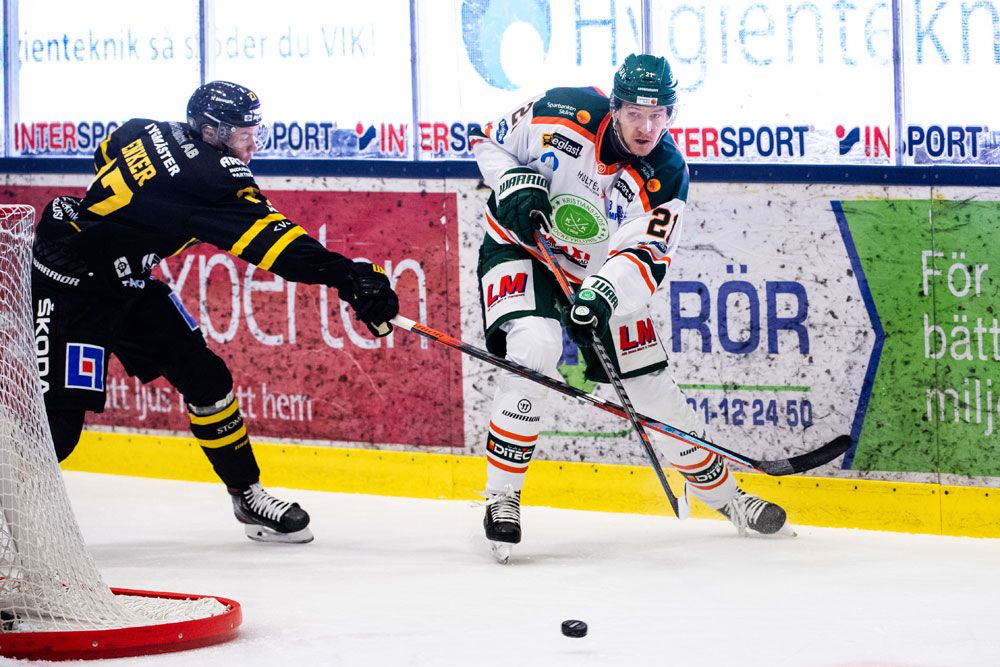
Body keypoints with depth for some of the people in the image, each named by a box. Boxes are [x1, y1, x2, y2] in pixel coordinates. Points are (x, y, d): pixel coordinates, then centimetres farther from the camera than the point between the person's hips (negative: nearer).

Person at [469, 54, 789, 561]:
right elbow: (492, 139, -5)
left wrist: (606, 292, -46)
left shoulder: (666, 175, -18)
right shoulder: (563, 115, -22)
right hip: (519, 250, -3)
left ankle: (724, 495, 28)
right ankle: (501, 498, -20)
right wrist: (516, 184, -24)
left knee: (652, 389, 5)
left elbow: (645, 257, -26)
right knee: (534, 350, -31)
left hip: (601, 276, 3)